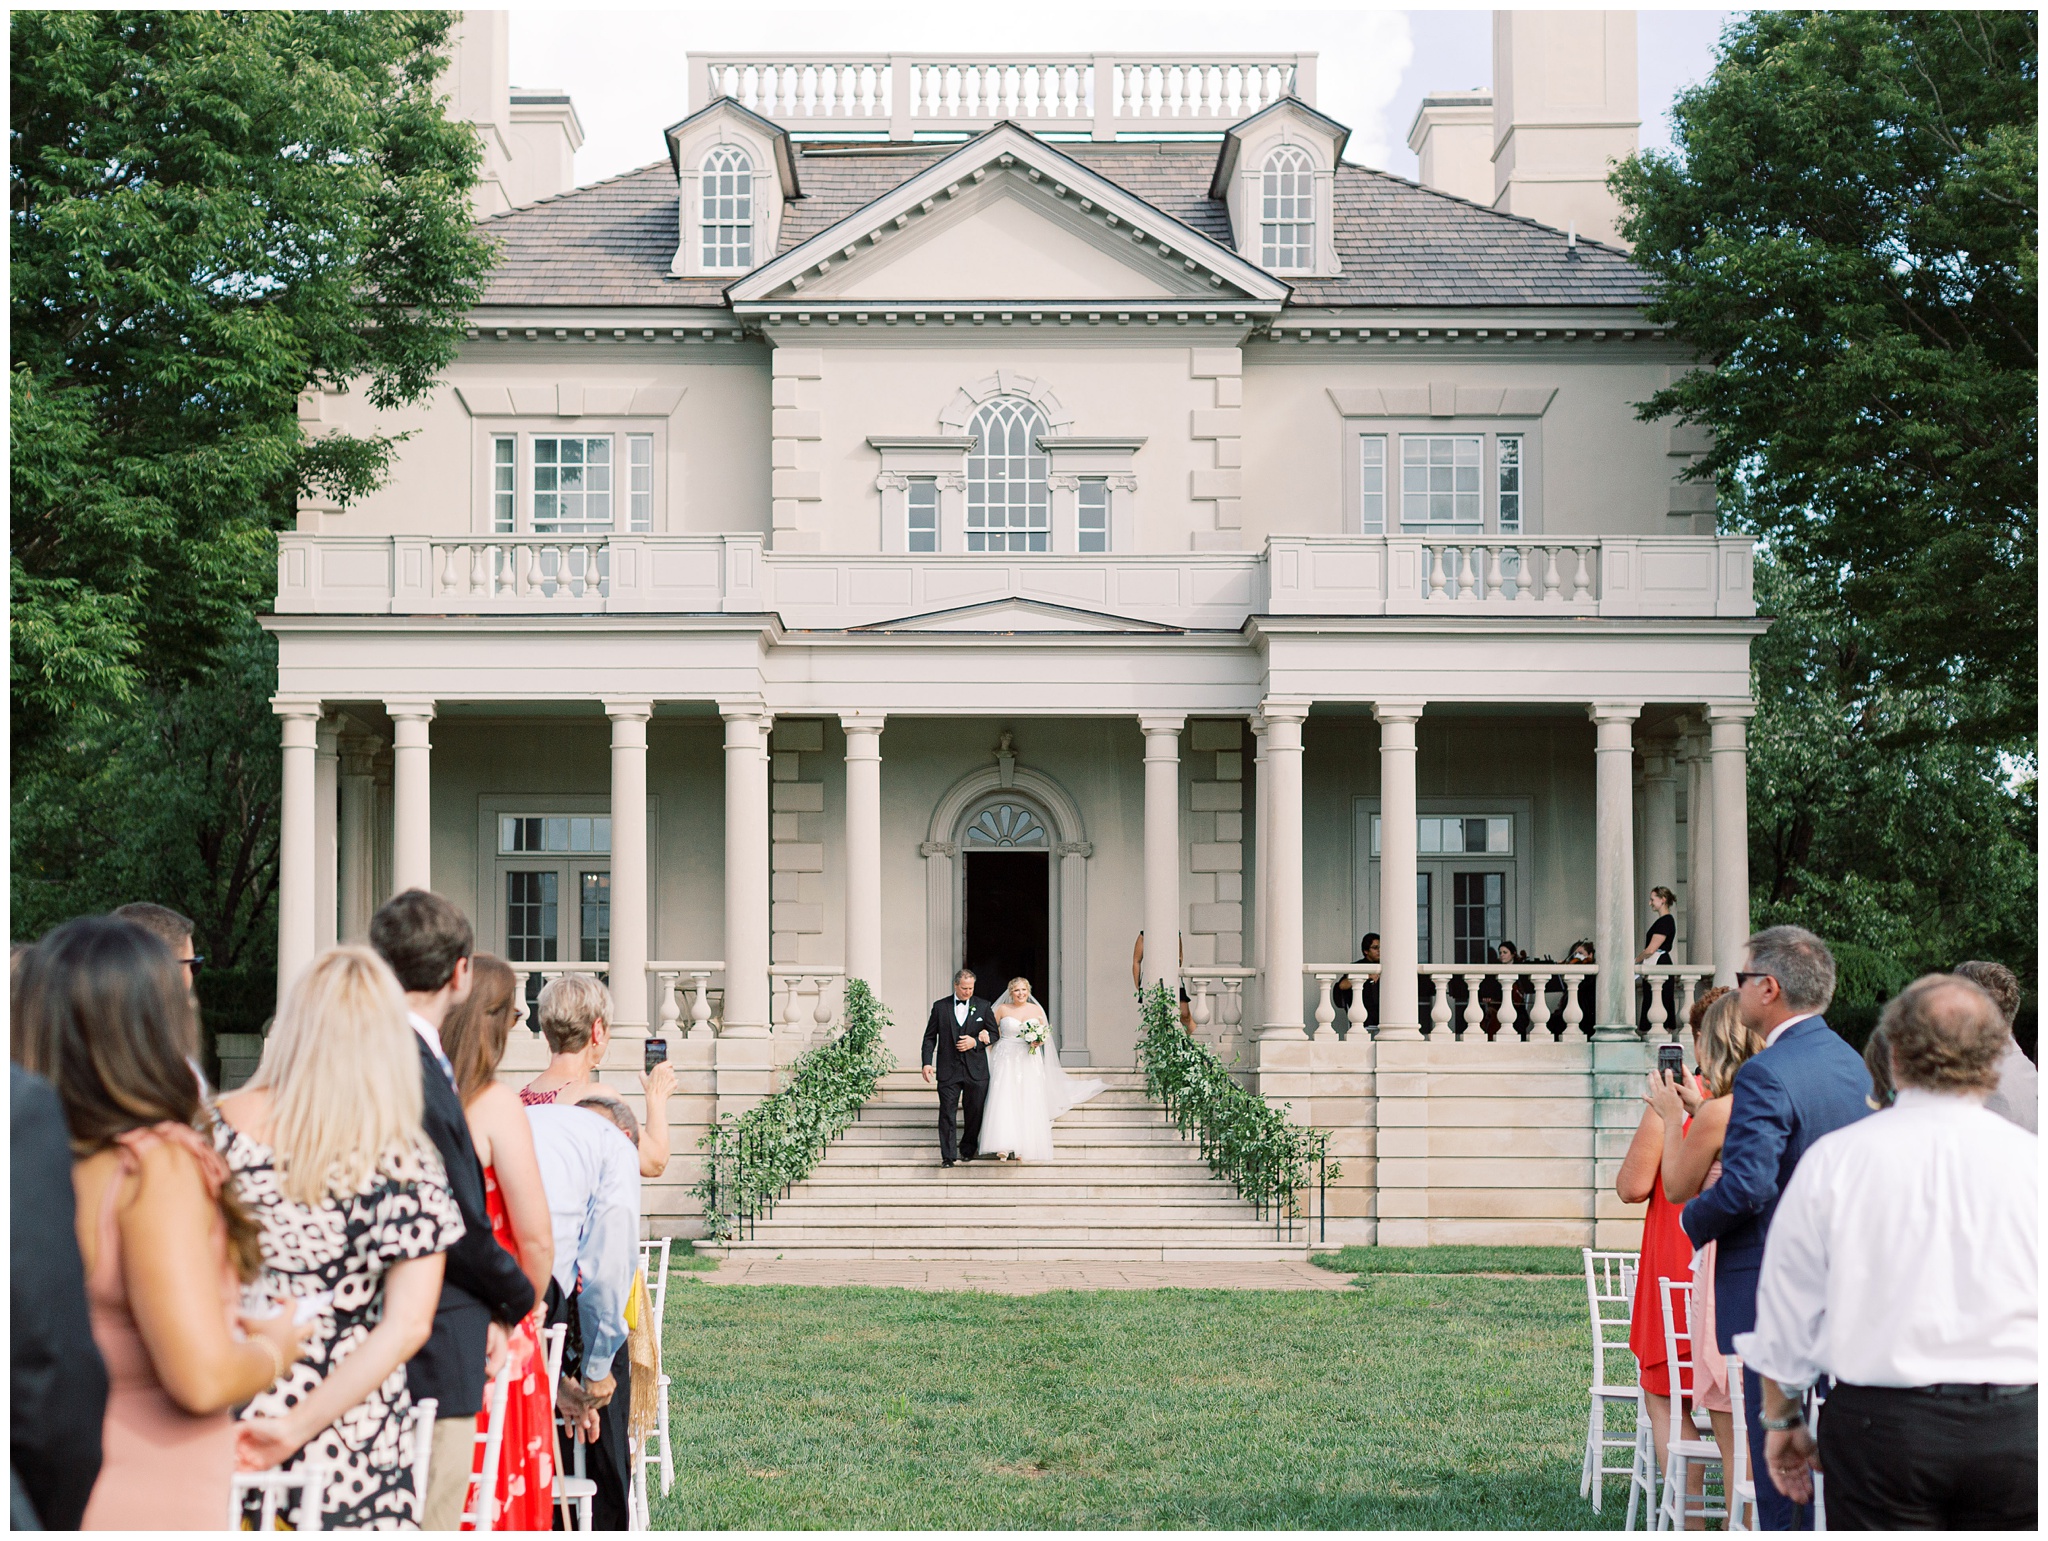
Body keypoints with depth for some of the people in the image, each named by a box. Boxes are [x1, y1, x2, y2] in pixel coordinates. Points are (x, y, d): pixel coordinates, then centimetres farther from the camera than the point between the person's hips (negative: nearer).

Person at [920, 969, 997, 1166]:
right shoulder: (940, 1006, 4)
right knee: (947, 1113, -6)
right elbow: (930, 1037, 5)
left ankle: (968, 1150, 24)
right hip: (948, 1070, -1)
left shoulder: (983, 1006, 6)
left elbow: (993, 1033, 9)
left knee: (974, 1112, 6)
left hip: (976, 1069, 1)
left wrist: (976, 1042, -9)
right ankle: (948, 1155, -3)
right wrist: (927, 1063, -5)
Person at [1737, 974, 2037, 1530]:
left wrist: (1781, 1420, 17)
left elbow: (1786, 1312, 4)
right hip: (2016, 1430, 1)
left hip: (1880, 1425, 0)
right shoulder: (2031, 1157, -2)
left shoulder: (1833, 1158, -2)